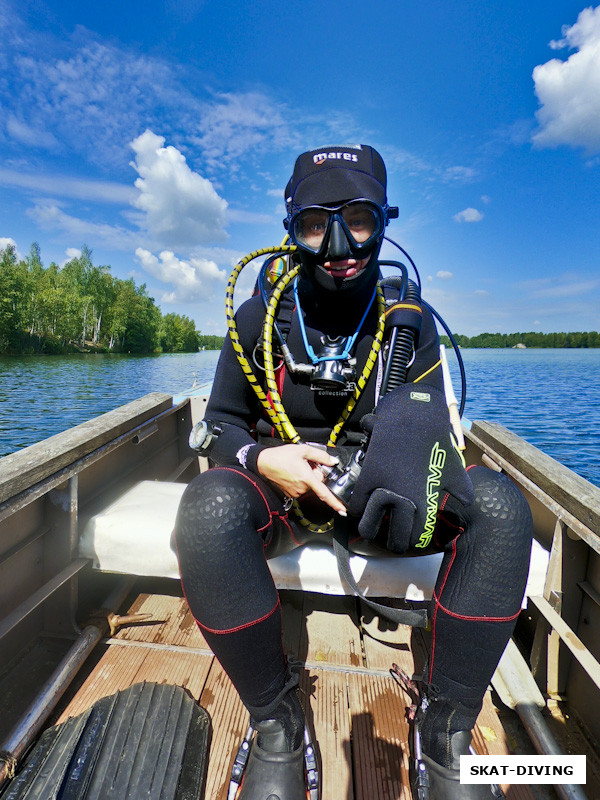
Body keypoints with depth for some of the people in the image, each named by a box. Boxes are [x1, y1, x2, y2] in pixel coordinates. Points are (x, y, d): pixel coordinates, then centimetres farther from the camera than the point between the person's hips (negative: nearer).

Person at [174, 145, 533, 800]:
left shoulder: (410, 321, 2)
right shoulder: (258, 318, -1)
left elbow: (430, 422, 0)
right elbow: (223, 424, 3)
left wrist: (417, 432, -27)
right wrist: (263, 458, -20)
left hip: (377, 494, 2)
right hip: (281, 486, 0)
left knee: (498, 504, -23)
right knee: (209, 506, -33)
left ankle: (446, 729, -4)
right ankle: (275, 725, -6)